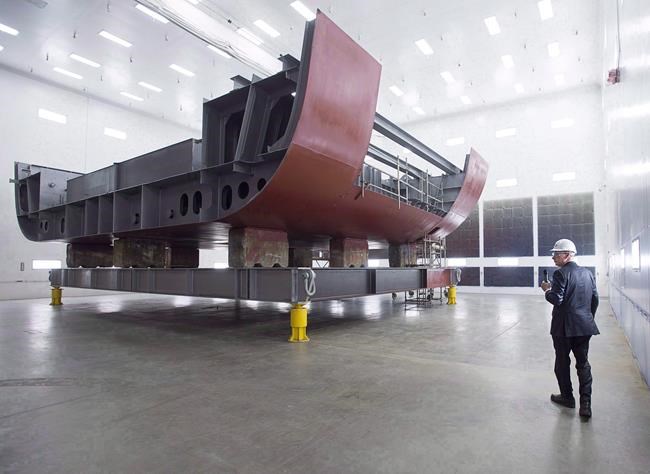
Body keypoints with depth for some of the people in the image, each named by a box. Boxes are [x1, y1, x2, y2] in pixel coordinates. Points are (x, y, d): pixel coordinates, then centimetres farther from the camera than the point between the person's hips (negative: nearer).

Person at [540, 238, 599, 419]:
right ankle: (585, 402, 6)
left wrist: (547, 290, -1)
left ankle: (567, 397, 23)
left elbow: (556, 299, -20)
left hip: (564, 327, -6)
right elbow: (595, 299, 11)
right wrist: (589, 318, 21)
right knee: (583, 363, 11)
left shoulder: (561, 274, -15)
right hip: (584, 326, 6)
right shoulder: (587, 273, 6)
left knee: (562, 363, 11)